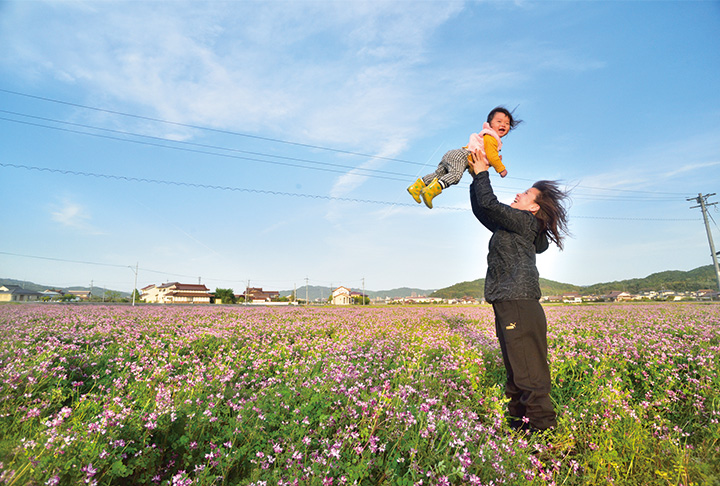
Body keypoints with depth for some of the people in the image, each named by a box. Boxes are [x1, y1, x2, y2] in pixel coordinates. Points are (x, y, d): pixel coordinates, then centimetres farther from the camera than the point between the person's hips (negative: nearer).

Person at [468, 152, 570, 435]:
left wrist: (482, 174, 0)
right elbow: (480, 209, 27)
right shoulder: (508, 225, 21)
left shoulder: (525, 222, -4)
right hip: (506, 306, 10)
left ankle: (543, 428, 6)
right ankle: (518, 421, 28)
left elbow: (489, 204, -15)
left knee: (528, 371, -5)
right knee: (514, 370, 16)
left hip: (520, 305, -10)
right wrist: (476, 177, 20)